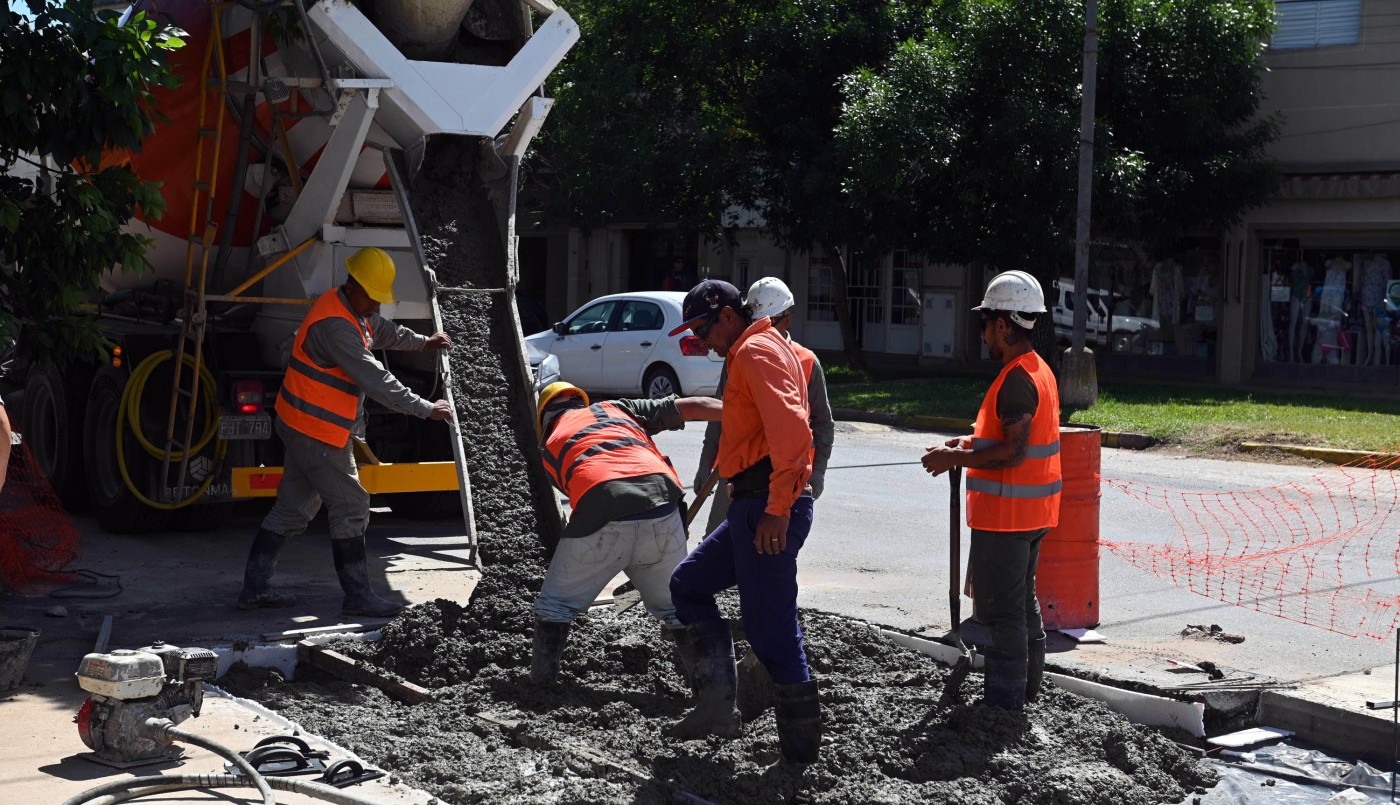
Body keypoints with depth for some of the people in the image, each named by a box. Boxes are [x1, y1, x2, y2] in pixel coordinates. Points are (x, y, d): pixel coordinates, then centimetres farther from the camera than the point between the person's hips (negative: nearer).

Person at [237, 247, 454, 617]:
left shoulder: (357, 312, 9)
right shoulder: (334, 324, -24)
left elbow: (384, 332, 33)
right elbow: (374, 378, -26)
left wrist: (423, 341, 24)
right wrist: (425, 409, -22)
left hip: (303, 427, 11)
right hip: (317, 431, -11)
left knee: (293, 507, 13)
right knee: (350, 507, -5)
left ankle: (255, 588, 18)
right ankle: (357, 595, 2)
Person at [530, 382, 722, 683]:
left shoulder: (549, 446, 28)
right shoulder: (618, 408, 30)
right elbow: (695, 406, 22)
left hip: (602, 517, -2)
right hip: (662, 509, 2)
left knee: (555, 605, 20)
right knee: (676, 606, 22)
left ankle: (540, 684, 16)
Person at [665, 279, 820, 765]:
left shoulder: (758, 351, -10)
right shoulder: (747, 354, 23)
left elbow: (790, 428, -23)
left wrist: (777, 509, -25)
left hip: (768, 507, -11)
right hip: (751, 507, 11)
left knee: (769, 628, -6)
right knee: (687, 585, 16)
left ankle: (801, 751, 3)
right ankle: (717, 702, 10)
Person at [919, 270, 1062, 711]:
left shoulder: (1016, 379, -20)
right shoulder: (1039, 370, 12)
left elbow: (1014, 451, -26)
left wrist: (956, 458, -19)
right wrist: (973, 441, 16)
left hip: (1005, 515, -11)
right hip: (1031, 513, 11)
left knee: (1000, 609, -4)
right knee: (1023, 603, 19)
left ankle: (1003, 702, 1)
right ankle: (1027, 690, 29)